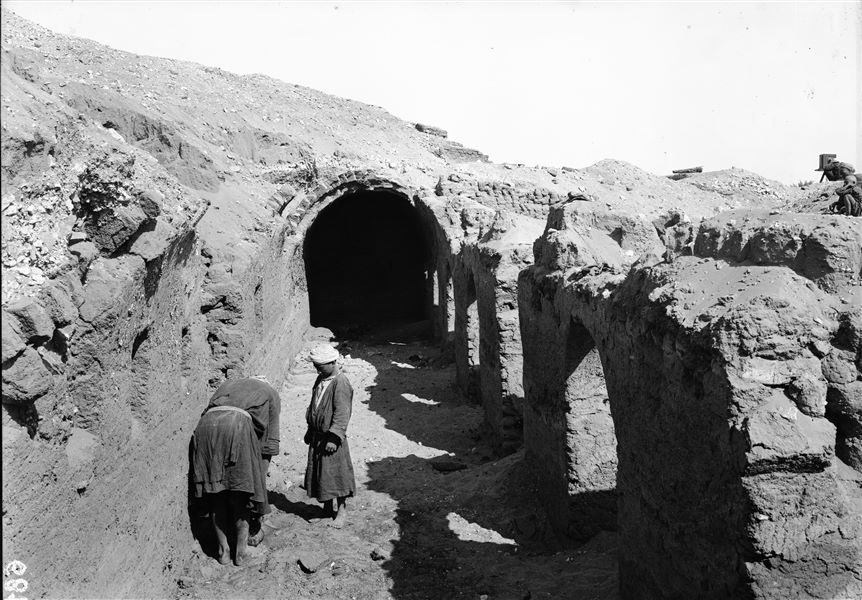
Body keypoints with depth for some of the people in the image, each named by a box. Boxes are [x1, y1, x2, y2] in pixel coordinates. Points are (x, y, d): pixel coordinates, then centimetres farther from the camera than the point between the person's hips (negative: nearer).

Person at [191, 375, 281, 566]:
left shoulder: (228, 385, 38)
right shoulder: (270, 394, 28)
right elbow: (271, 439, 20)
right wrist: (262, 473, 24)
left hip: (205, 426, 4)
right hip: (239, 427, -4)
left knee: (216, 493, 14)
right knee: (241, 491, 11)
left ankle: (223, 549, 21)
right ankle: (241, 550, 16)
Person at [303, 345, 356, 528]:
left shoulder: (341, 383, -18)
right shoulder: (321, 379, 9)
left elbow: (342, 414, -21)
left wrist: (334, 437, -23)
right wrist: (310, 429, 20)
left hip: (331, 437, -8)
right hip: (317, 435, 9)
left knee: (335, 473, 0)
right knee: (320, 473, 15)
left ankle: (341, 511, 11)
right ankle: (328, 507, 29)